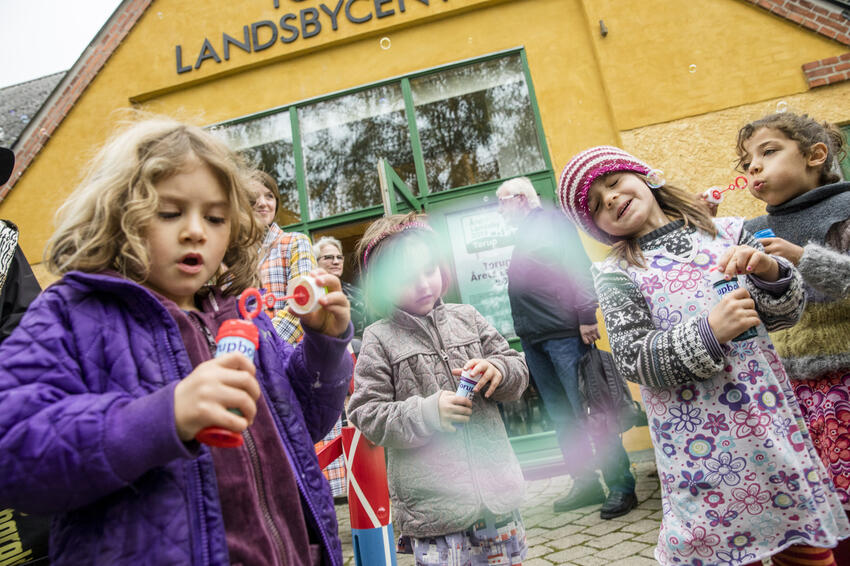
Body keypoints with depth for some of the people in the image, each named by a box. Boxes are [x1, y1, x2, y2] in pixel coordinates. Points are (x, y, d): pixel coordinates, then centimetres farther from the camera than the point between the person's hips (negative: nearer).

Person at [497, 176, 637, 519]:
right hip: (534, 341, 9)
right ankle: (586, 485, 23)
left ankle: (621, 487, 7)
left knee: (589, 412, -4)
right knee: (561, 418, 12)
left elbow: (579, 266, -14)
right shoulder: (522, 236, 22)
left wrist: (586, 317, -22)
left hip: (564, 335, -9)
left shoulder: (550, 222, -3)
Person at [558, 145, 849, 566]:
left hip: (770, 419, 3)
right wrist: (708, 333, -23)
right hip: (699, 441, -3)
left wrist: (770, 272, -12)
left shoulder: (726, 232, 5)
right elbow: (633, 360, -11)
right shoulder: (616, 274, -3)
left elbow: (785, 314, 8)